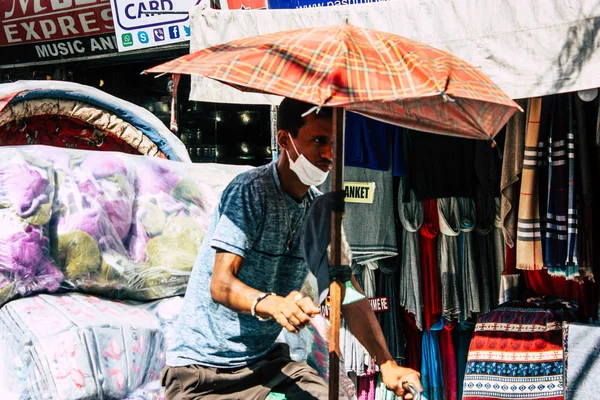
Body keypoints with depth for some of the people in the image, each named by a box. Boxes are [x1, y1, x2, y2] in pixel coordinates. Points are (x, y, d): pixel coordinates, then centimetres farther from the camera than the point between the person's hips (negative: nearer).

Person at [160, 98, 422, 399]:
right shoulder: (250, 190, -17)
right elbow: (220, 284, -25)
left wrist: (386, 363, -13)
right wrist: (273, 304, -45)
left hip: (265, 359, 6)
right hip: (203, 361, -6)